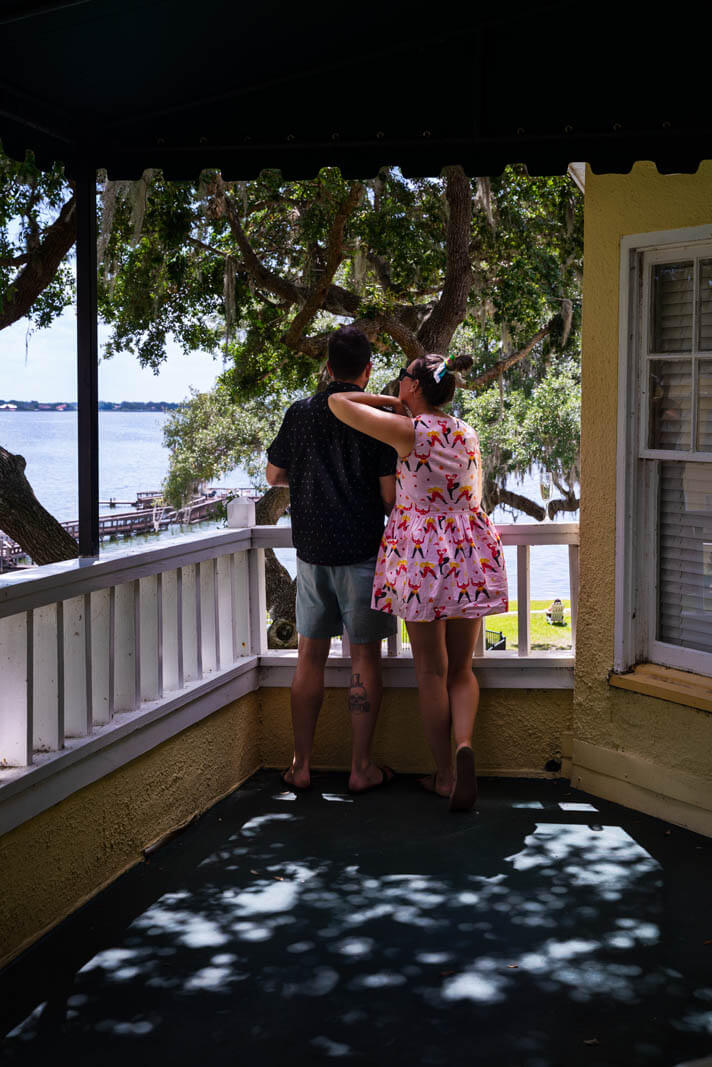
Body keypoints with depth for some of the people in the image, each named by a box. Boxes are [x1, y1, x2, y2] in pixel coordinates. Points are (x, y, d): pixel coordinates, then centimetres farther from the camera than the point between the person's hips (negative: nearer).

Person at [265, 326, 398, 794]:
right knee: (365, 657, 4)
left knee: (310, 658, 10)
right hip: (362, 550, -3)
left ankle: (301, 765, 13)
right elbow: (390, 496, -11)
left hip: (312, 550, 3)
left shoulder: (300, 413, 3)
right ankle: (362, 767, 8)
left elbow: (274, 474, 14)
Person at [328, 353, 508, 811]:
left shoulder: (408, 430, -9)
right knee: (461, 668, 12)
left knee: (431, 670, 6)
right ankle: (464, 744, -14)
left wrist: (392, 403, 6)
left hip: (420, 551, -4)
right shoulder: (468, 433, 9)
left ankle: (445, 774, 11)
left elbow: (339, 403, -7)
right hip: (470, 549, 5)